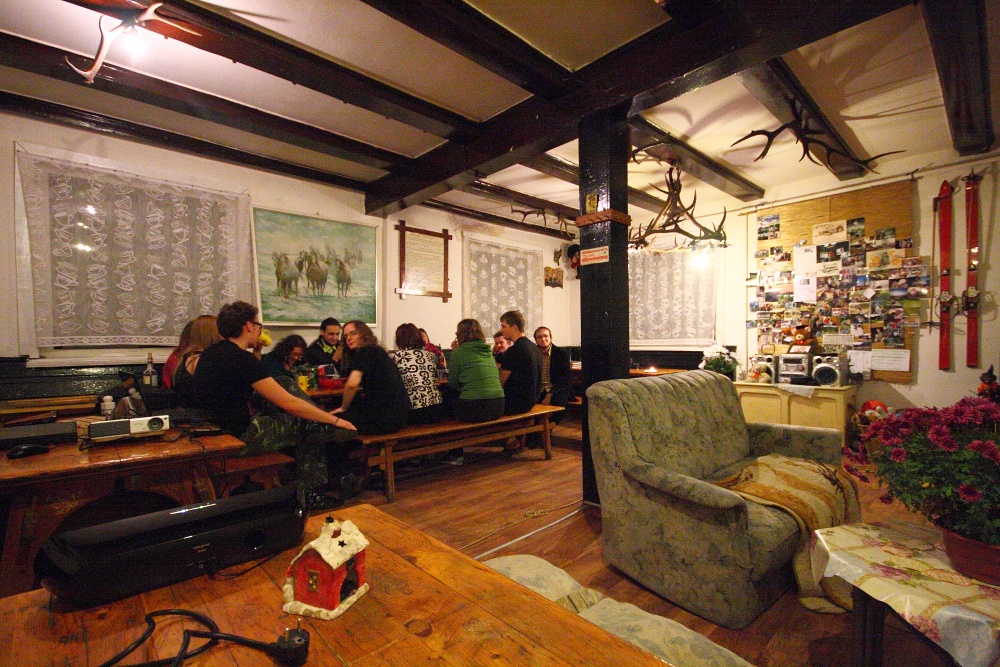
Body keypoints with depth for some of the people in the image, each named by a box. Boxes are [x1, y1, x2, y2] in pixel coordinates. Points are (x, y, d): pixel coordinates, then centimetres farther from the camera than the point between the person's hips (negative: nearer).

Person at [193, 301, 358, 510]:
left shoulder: (212, 352, 9)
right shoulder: (241, 358, -20)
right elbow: (288, 403, -20)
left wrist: (256, 349, 18)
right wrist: (335, 420, -13)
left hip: (221, 429, 10)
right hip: (241, 437, -10)